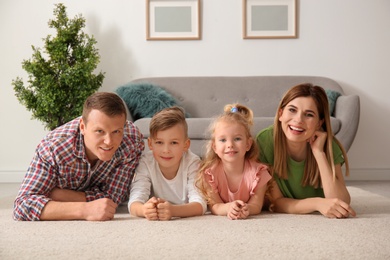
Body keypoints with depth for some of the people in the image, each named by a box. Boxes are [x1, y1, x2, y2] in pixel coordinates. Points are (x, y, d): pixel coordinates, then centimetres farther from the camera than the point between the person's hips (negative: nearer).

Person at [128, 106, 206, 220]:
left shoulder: (192, 162, -19)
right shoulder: (145, 163, -17)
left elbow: (200, 205, -28)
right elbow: (134, 202, -26)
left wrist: (173, 210, -49)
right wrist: (145, 210, -51)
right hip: (154, 225, 0)